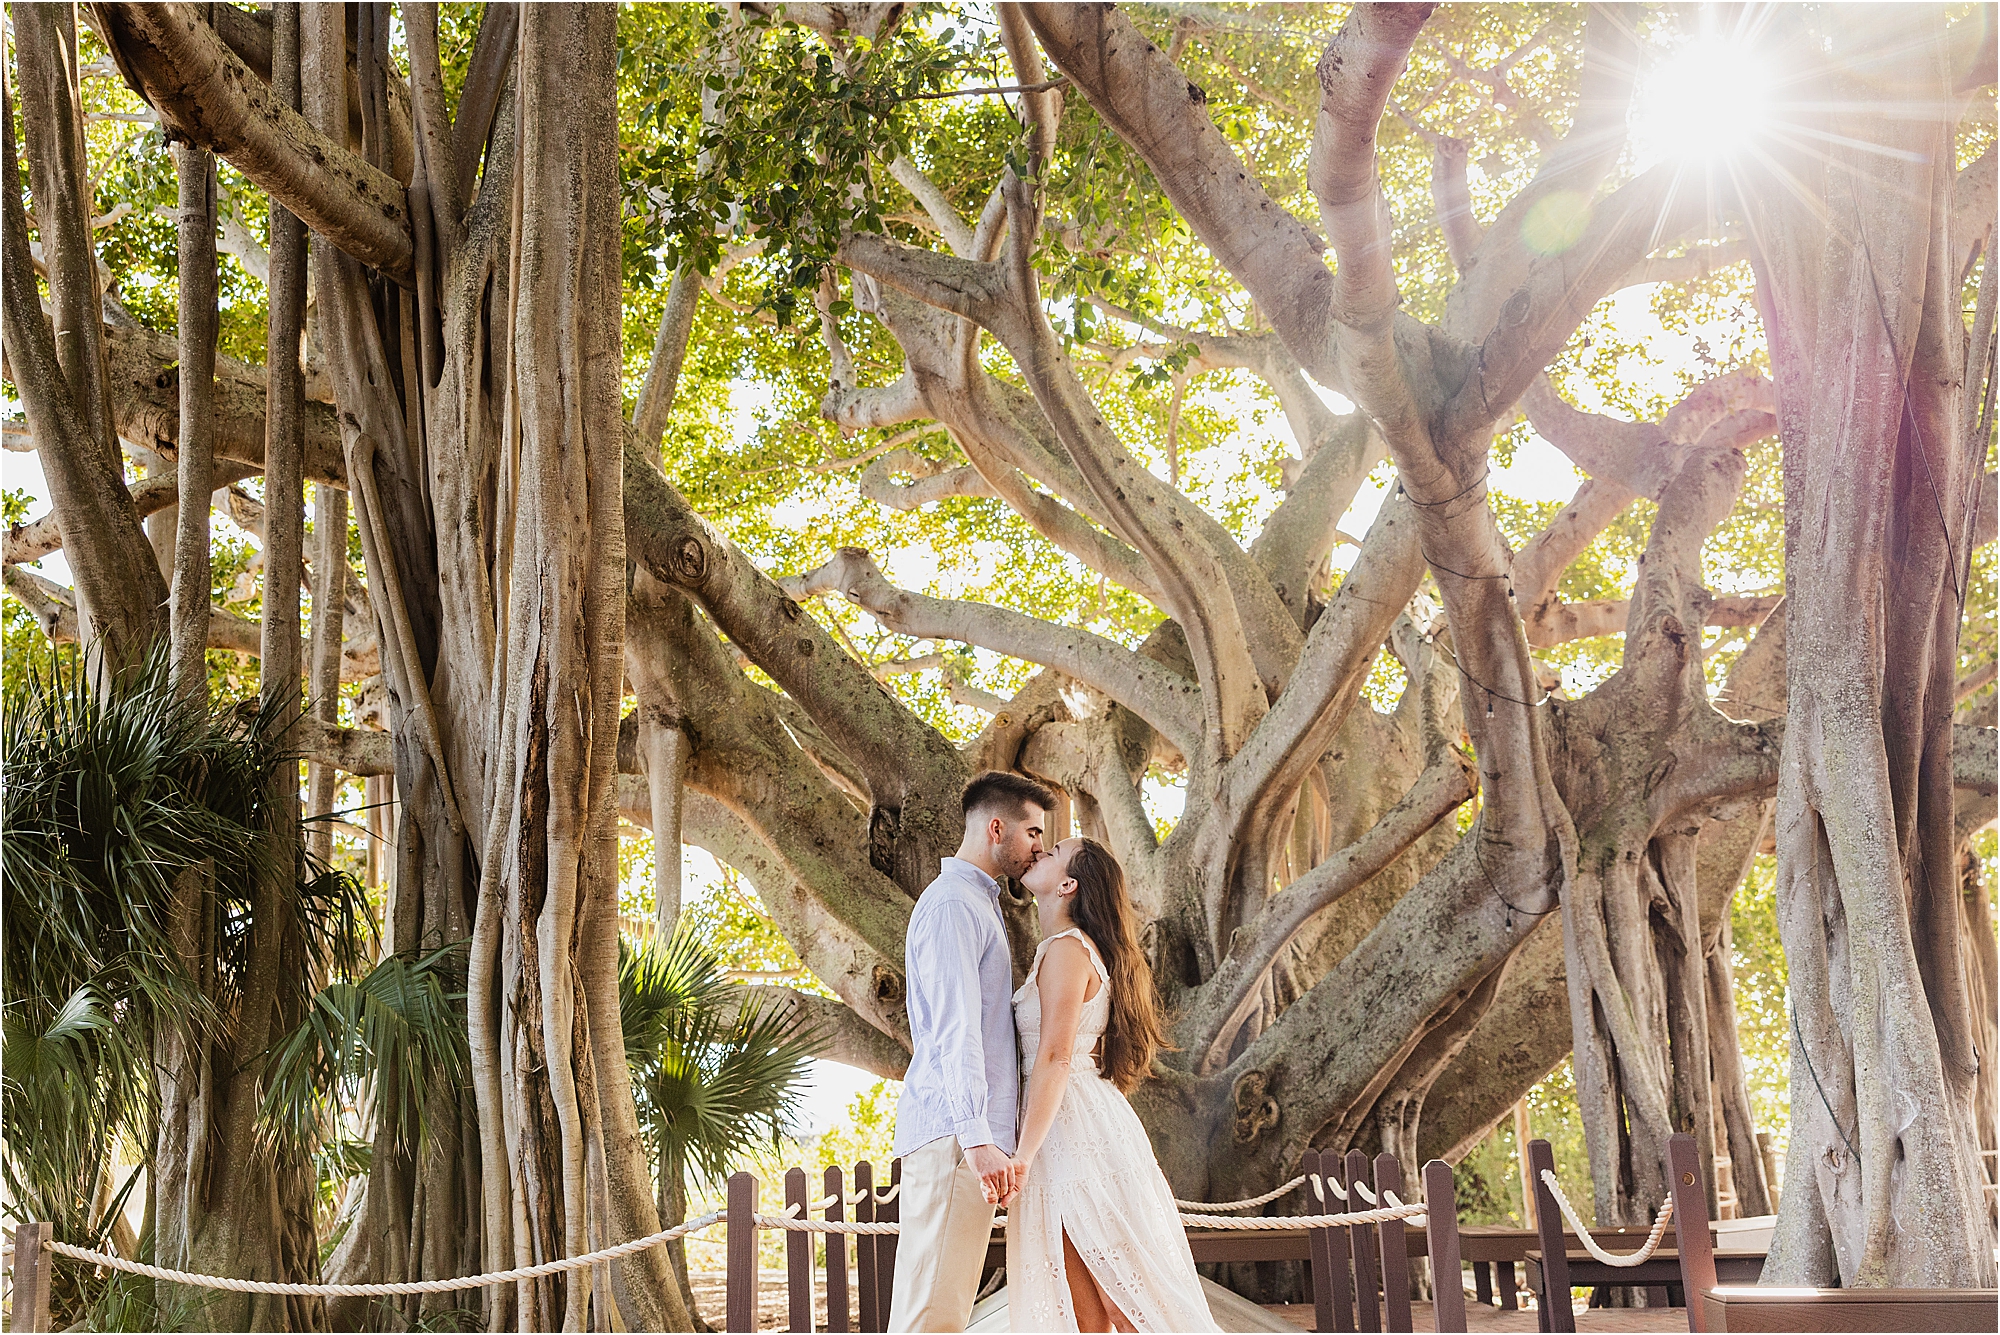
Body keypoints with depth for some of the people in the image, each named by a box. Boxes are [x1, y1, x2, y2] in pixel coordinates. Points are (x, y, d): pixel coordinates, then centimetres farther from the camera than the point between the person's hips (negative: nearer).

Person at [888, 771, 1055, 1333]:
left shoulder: (979, 903, 24)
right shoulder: (953, 904, -10)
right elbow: (954, 1030, -20)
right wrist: (976, 1137, -26)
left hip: (970, 1135, 10)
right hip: (952, 1132, -10)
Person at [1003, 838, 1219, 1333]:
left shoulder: (1066, 950, -11)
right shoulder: (1078, 949, 19)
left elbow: (1055, 1059, -19)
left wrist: (1022, 1155, -22)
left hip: (1081, 1130, -9)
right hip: (1069, 1134, 9)